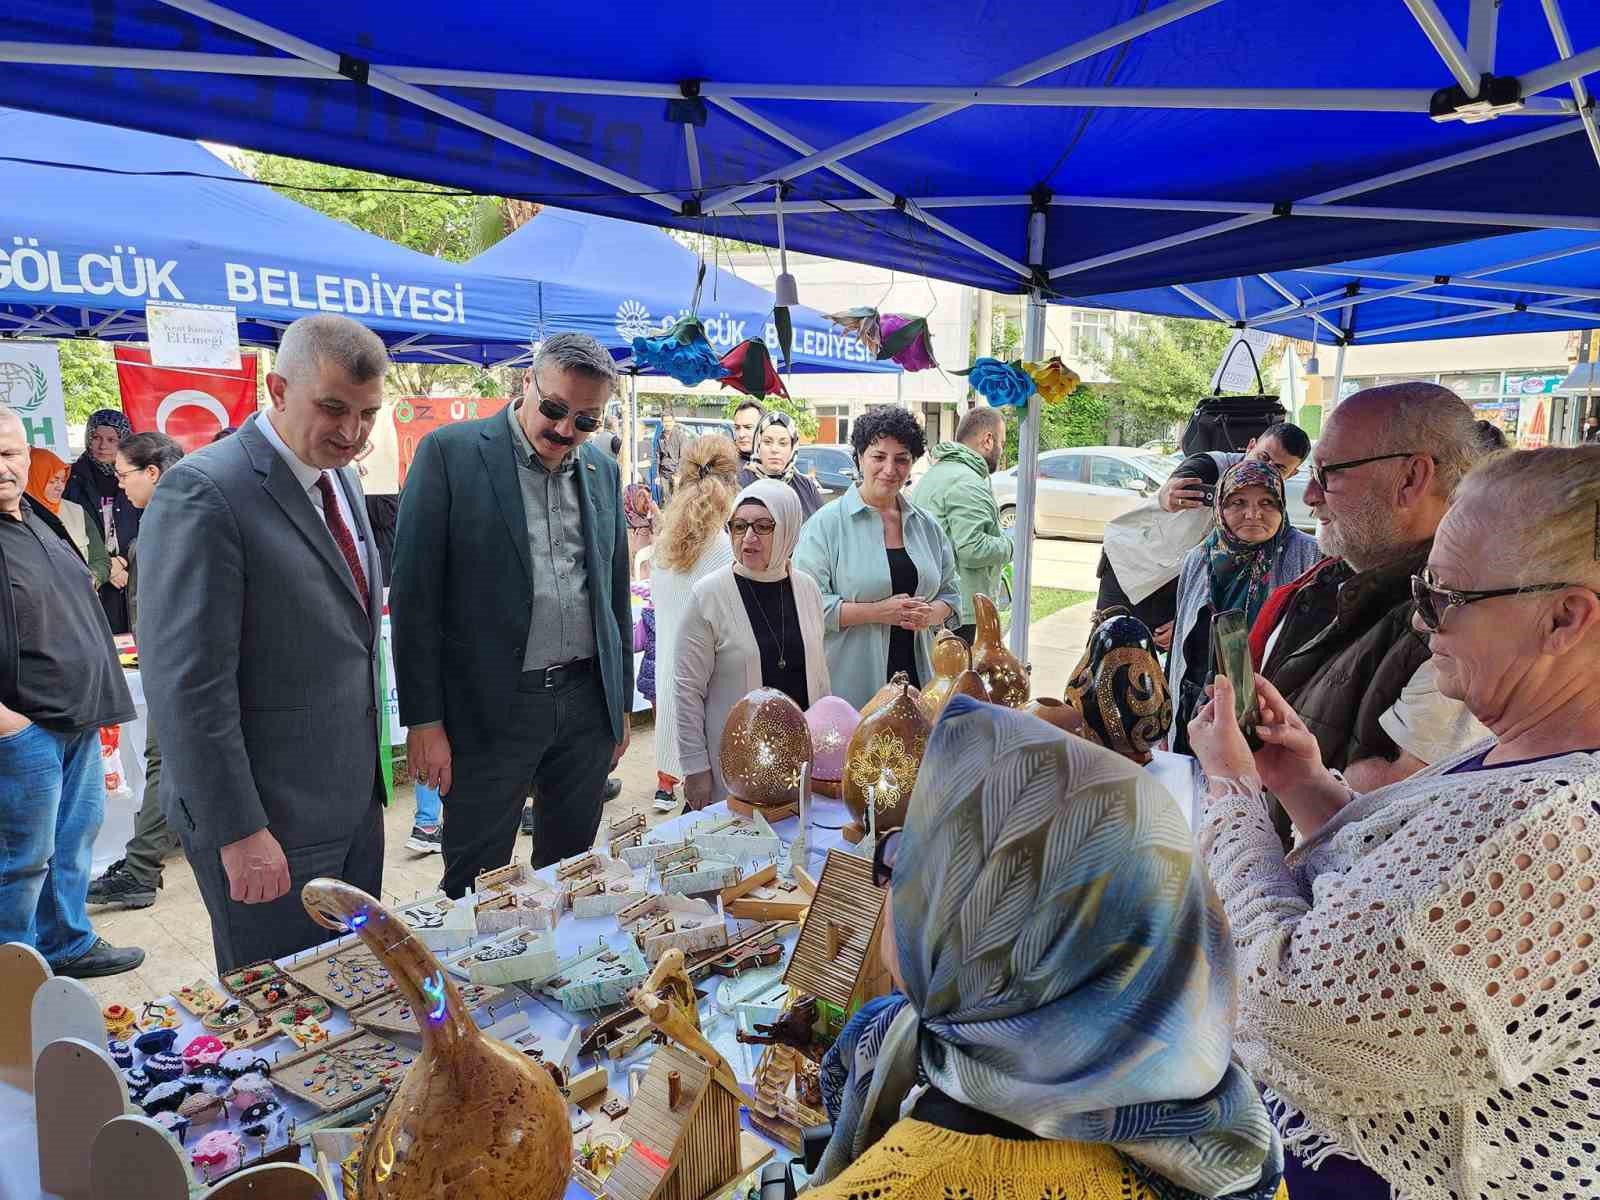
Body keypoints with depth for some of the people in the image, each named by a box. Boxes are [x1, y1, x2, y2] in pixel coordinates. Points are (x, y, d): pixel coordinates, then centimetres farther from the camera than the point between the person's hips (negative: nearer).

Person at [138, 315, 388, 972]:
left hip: (354, 801, 8)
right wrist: (239, 831, -19)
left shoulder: (341, 479, 8)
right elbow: (187, 684, -20)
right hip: (270, 819, -7)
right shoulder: (203, 492, -18)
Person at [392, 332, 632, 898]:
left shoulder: (603, 469, 9)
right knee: (475, 886, 6)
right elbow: (414, 593, -8)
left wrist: (621, 703, 15)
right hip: (491, 706, -4)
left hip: (588, 703, 5)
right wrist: (423, 720, -10)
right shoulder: (450, 452, -6)